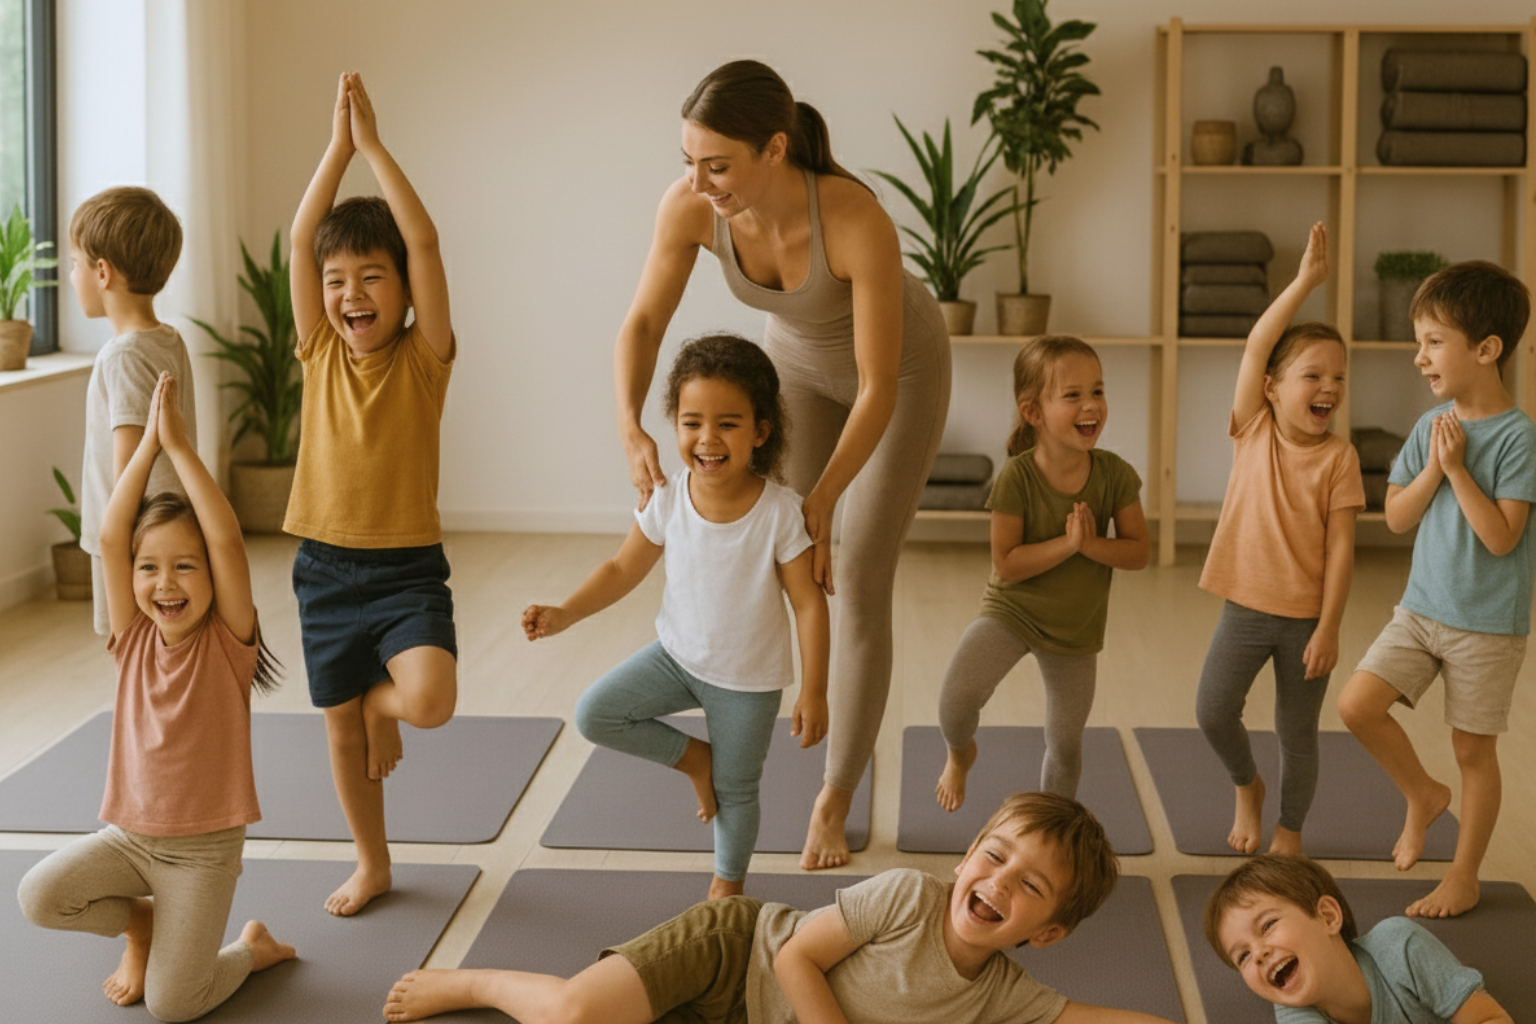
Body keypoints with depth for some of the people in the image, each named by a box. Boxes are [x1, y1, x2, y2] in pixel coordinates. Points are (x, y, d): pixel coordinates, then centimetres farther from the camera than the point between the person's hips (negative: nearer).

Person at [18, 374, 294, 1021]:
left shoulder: (227, 641, -11)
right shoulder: (134, 640, -1)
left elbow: (227, 538, -23)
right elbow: (110, 535, -11)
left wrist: (179, 445, -22)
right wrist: (148, 444, -14)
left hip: (204, 847, -4)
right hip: (129, 833, 4)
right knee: (39, 896, -20)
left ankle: (252, 948, 19)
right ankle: (137, 922, 10)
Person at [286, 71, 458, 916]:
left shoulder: (424, 359, -7)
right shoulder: (320, 355, 1)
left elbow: (424, 240, -17)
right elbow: (301, 238, -8)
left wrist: (374, 145, -17)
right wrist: (338, 145, -14)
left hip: (407, 568, -3)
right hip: (326, 565, 3)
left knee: (430, 700, -25)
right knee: (339, 727, 13)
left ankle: (382, 701, 11)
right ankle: (371, 864, 34)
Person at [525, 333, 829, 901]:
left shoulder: (780, 511, -24)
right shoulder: (668, 501, -15)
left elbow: (808, 603, -16)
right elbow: (623, 569, -2)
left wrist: (814, 693, -14)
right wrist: (565, 613, -18)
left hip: (749, 679, -3)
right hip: (677, 655, 3)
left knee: (735, 791, 11)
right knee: (594, 714, -12)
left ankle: (727, 884, 41)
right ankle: (693, 757, 11)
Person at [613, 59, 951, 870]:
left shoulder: (859, 223, -44)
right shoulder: (689, 205, -32)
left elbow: (878, 389, -37)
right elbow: (642, 324, -20)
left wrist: (818, 505, -44)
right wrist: (631, 429, -38)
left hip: (902, 367, -4)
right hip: (800, 358, 4)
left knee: (857, 586, -6)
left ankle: (834, 802, 8)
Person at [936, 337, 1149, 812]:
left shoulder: (1114, 474, -12)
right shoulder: (1017, 477, -21)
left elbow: (1140, 551, -7)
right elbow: (1005, 564, -21)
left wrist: (1091, 545, -25)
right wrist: (1066, 544, -30)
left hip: (1076, 630, 3)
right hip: (1010, 612, -3)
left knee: (1066, 746, 15)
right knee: (957, 695, -27)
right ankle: (960, 753, 9)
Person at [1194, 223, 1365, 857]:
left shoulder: (1339, 457, -7)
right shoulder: (1253, 431, -3)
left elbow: (1340, 547, -8)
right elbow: (1256, 345, -14)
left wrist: (1328, 629, -12)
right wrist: (1306, 281, -19)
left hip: (1306, 615, -1)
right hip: (1246, 605, 1)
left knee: (1298, 733, 8)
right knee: (1213, 710, -8)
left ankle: (1289, 828, 30)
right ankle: (1246, 787, 23)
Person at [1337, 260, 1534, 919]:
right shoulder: (1431, 426, 2)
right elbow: (1396, 517, 2)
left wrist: (1457, 467, -20)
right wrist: (1432, 468, -13)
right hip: (1422, 608, 5)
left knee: (1473, 748, 6)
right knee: (1357, 704, -7)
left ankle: (1464, 877, 22)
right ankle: (1422, 795, 20)